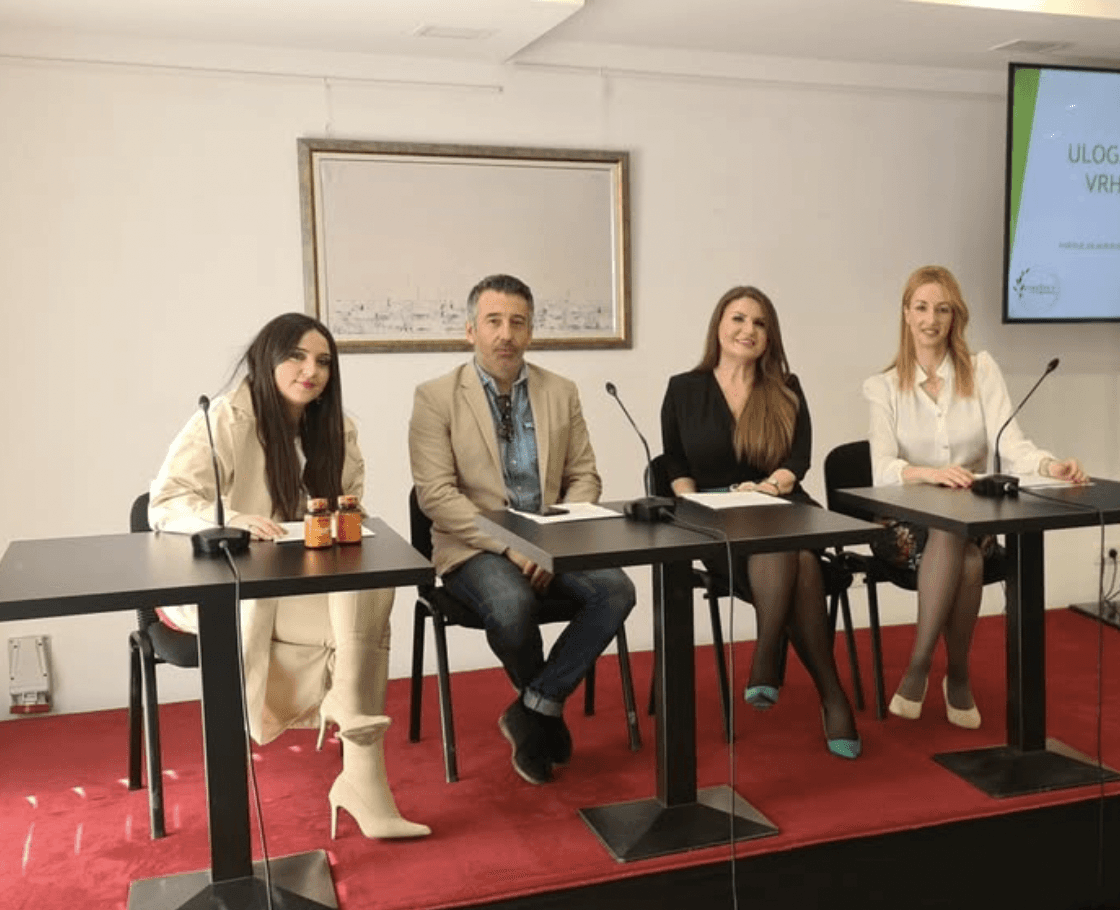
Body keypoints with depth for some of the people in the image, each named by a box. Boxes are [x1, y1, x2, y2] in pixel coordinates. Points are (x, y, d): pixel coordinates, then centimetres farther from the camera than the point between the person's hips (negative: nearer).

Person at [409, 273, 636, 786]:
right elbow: (436, 494, -10)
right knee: (511, 605, -34)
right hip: (475, 547, -3)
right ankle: (547, 709, 1)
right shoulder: (436, 397, -2)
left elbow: (584, 477, 10)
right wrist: (509, 544, -19)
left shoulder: (561, 393, 10)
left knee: (616, 590, -24)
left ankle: (532, 711, -9)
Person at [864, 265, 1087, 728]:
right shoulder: (884, 386, 1)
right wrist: (932, 473, -37)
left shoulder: (981, 369, 3)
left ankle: (918, 668, -16)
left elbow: (1009, 443, -11)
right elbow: (882, 470, -15)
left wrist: (1049, 465, -34)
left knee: (964, 553, -33)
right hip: (907, 522, -1)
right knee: (950, 540, -34)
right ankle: (955, 677, -20)